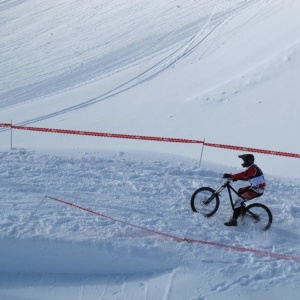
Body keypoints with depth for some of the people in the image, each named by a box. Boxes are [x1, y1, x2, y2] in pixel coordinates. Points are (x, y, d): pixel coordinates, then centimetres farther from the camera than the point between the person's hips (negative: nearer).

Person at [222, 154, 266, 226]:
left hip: (257, 190, -11)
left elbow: (243, 174, -30)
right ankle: (242, 209, 32)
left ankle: (234, 220, -18)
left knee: (239, 201, -16)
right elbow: (247, 177, 19)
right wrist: (237, 178, 5)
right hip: (255, 187, 11)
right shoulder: (253, 167, 13)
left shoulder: (252, 169, -19)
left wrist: (230, 176, -28)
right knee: (240, 191, 27)